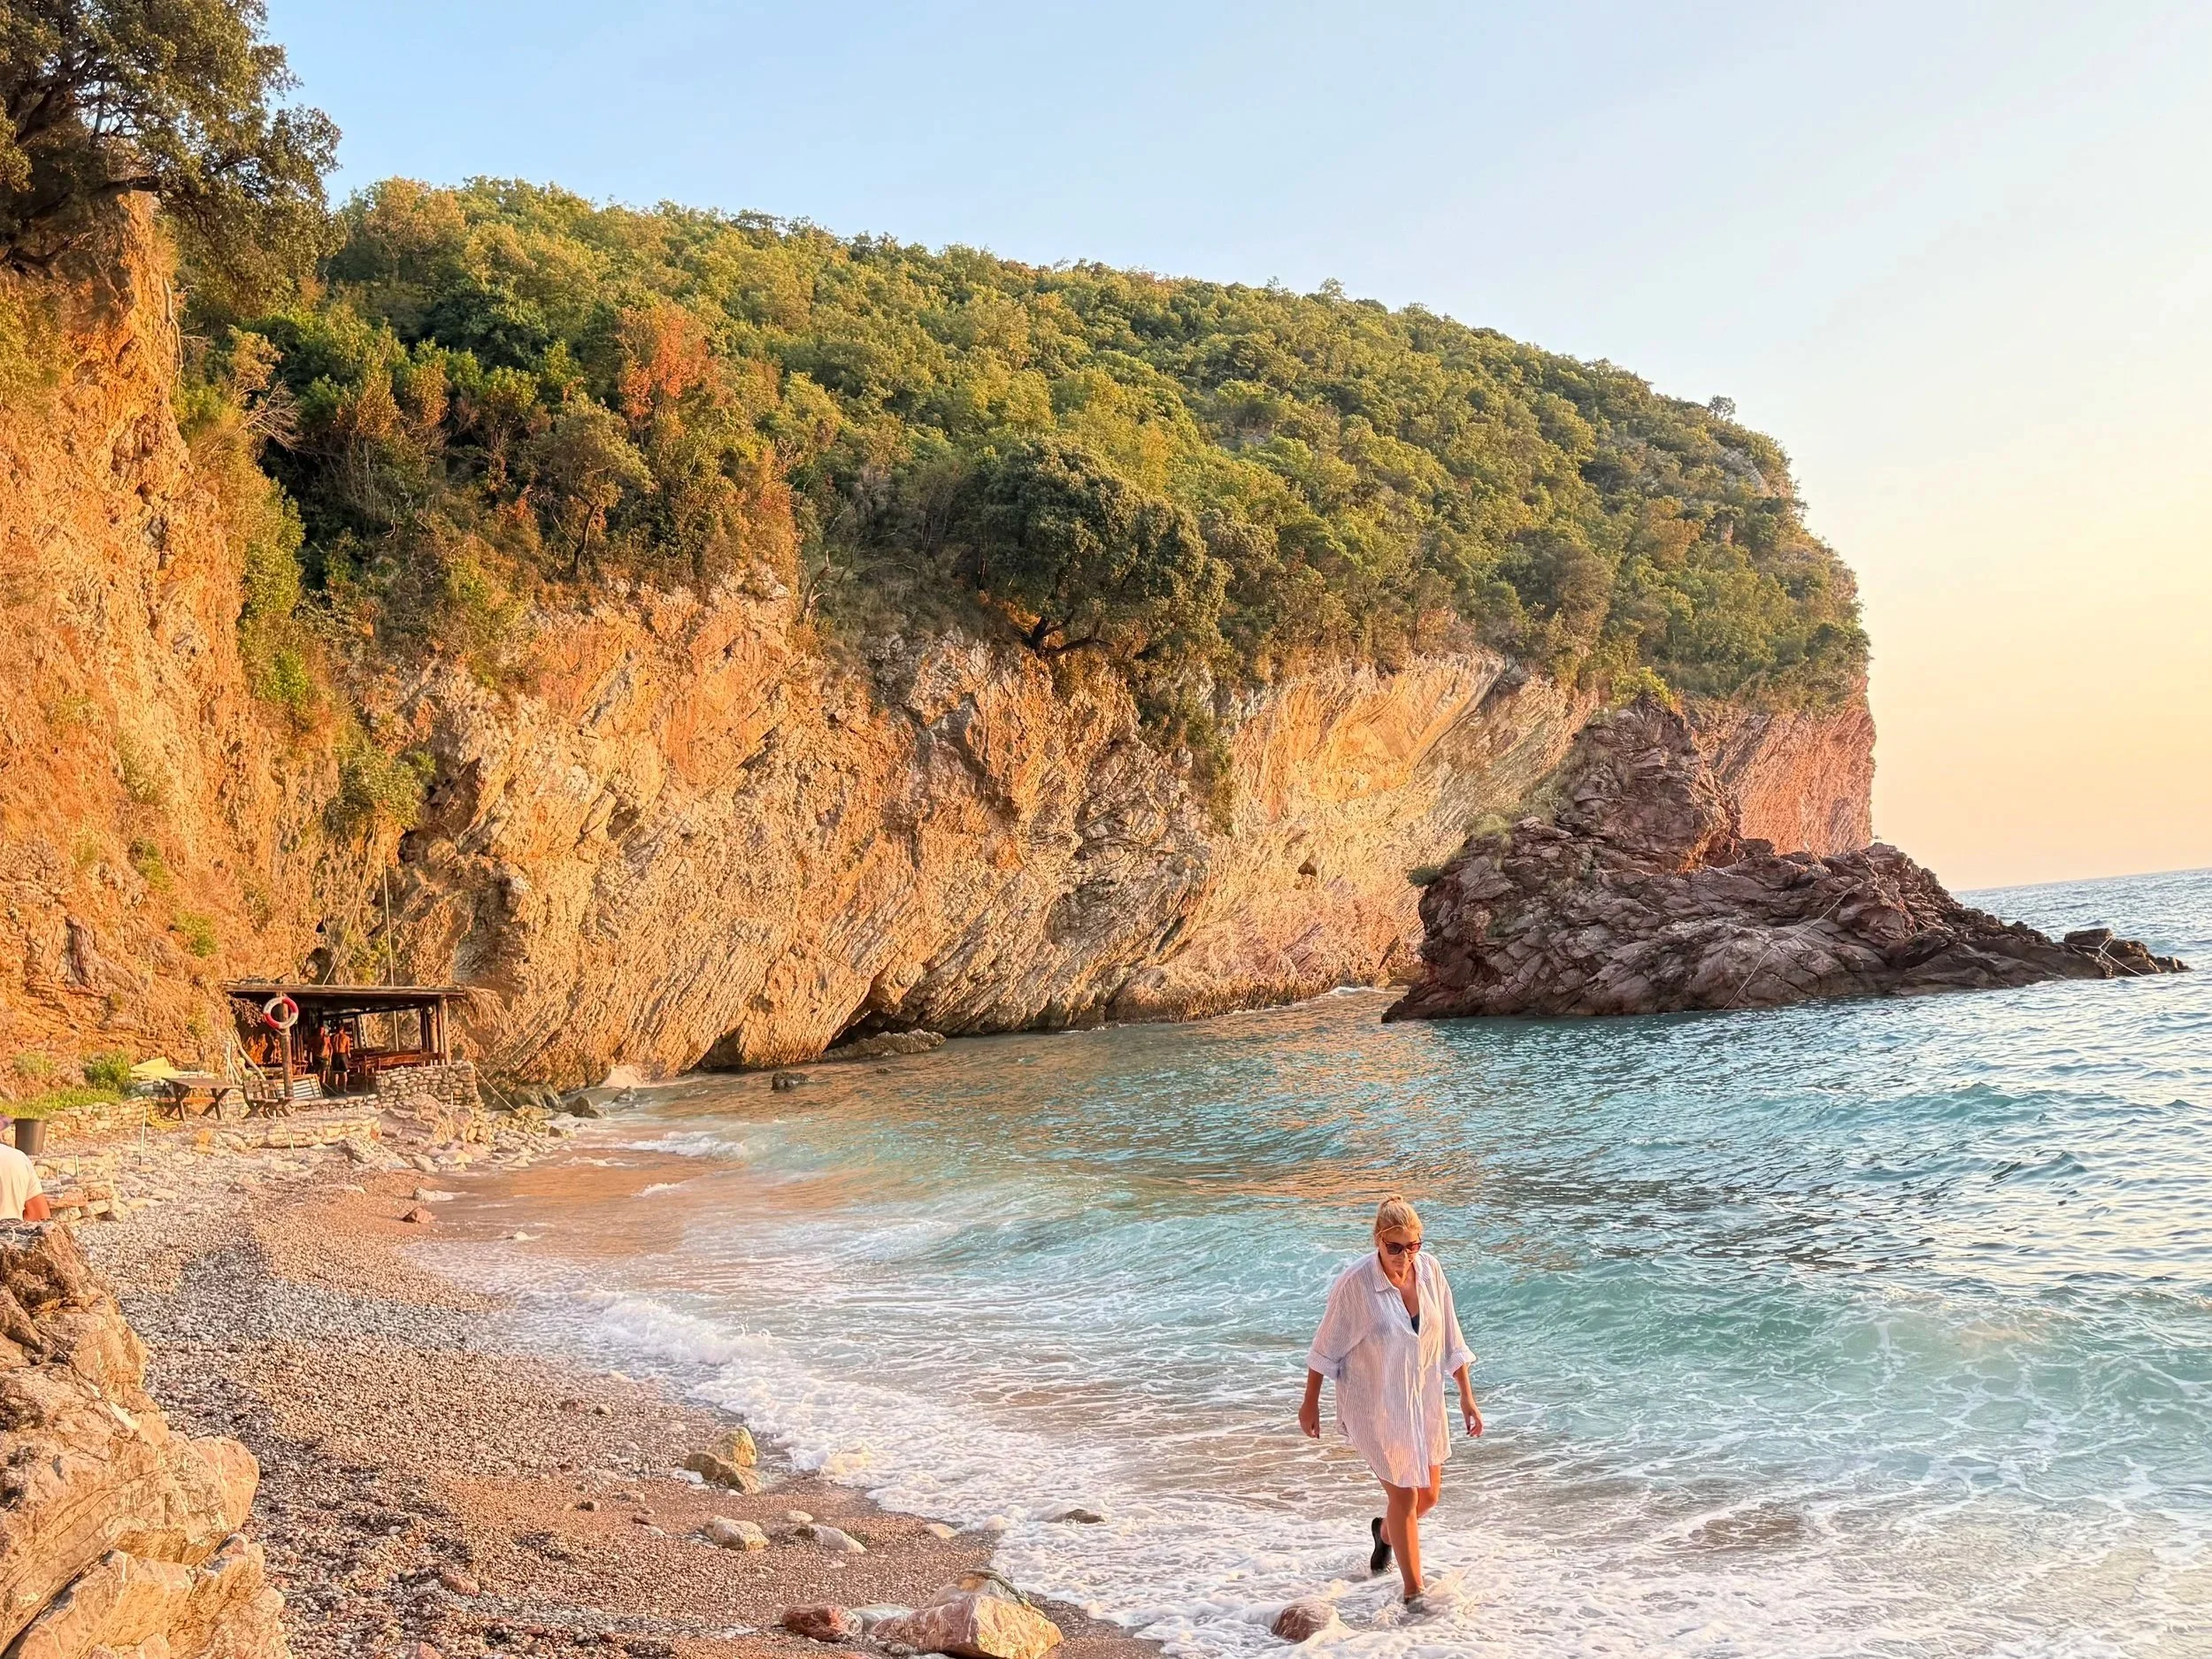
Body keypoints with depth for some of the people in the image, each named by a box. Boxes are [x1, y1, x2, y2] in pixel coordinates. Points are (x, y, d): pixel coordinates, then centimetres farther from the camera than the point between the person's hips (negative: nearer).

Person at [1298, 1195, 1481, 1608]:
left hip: (1424, 1400, 5)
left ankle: (1385, 1531, 49)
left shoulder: (1430, 1271, -7)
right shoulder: (1354, 1283, -22)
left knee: (1428, 1495, 16)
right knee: (1404, 1496, 0)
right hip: (1374, 1407, -5)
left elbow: (1450, 1340, 4)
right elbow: (1326, 1347, -9)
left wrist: (1467, 1397, 6)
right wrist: (1310, 1402, -1)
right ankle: (1414, 1591, 19)